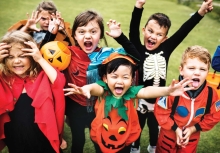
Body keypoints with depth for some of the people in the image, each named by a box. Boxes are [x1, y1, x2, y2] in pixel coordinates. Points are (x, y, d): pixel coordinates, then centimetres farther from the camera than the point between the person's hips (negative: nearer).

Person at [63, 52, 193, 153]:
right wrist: (87, 88, -68)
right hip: (102, 138, 0)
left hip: (125, 139, 1)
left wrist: (167, 90, -57)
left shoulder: (131, 92, -20)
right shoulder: (103, 90, -22)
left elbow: (147, 92, -38)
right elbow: (96, 88, -44)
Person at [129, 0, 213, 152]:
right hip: (141, 100, -3)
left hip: (159, 101, 3)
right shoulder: (138, 50, -18)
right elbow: (133, 31, -33)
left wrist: (201, 12, -18)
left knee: (155, 128, 28)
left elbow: (183, 31, -12)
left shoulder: (165, 49, -10)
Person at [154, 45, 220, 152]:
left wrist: (194, 129, -13)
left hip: (192, 137, 3)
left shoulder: (211, 94, -20)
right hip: (169, 134, -2)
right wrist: (175, 129, -19)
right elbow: (160, 112, -20)